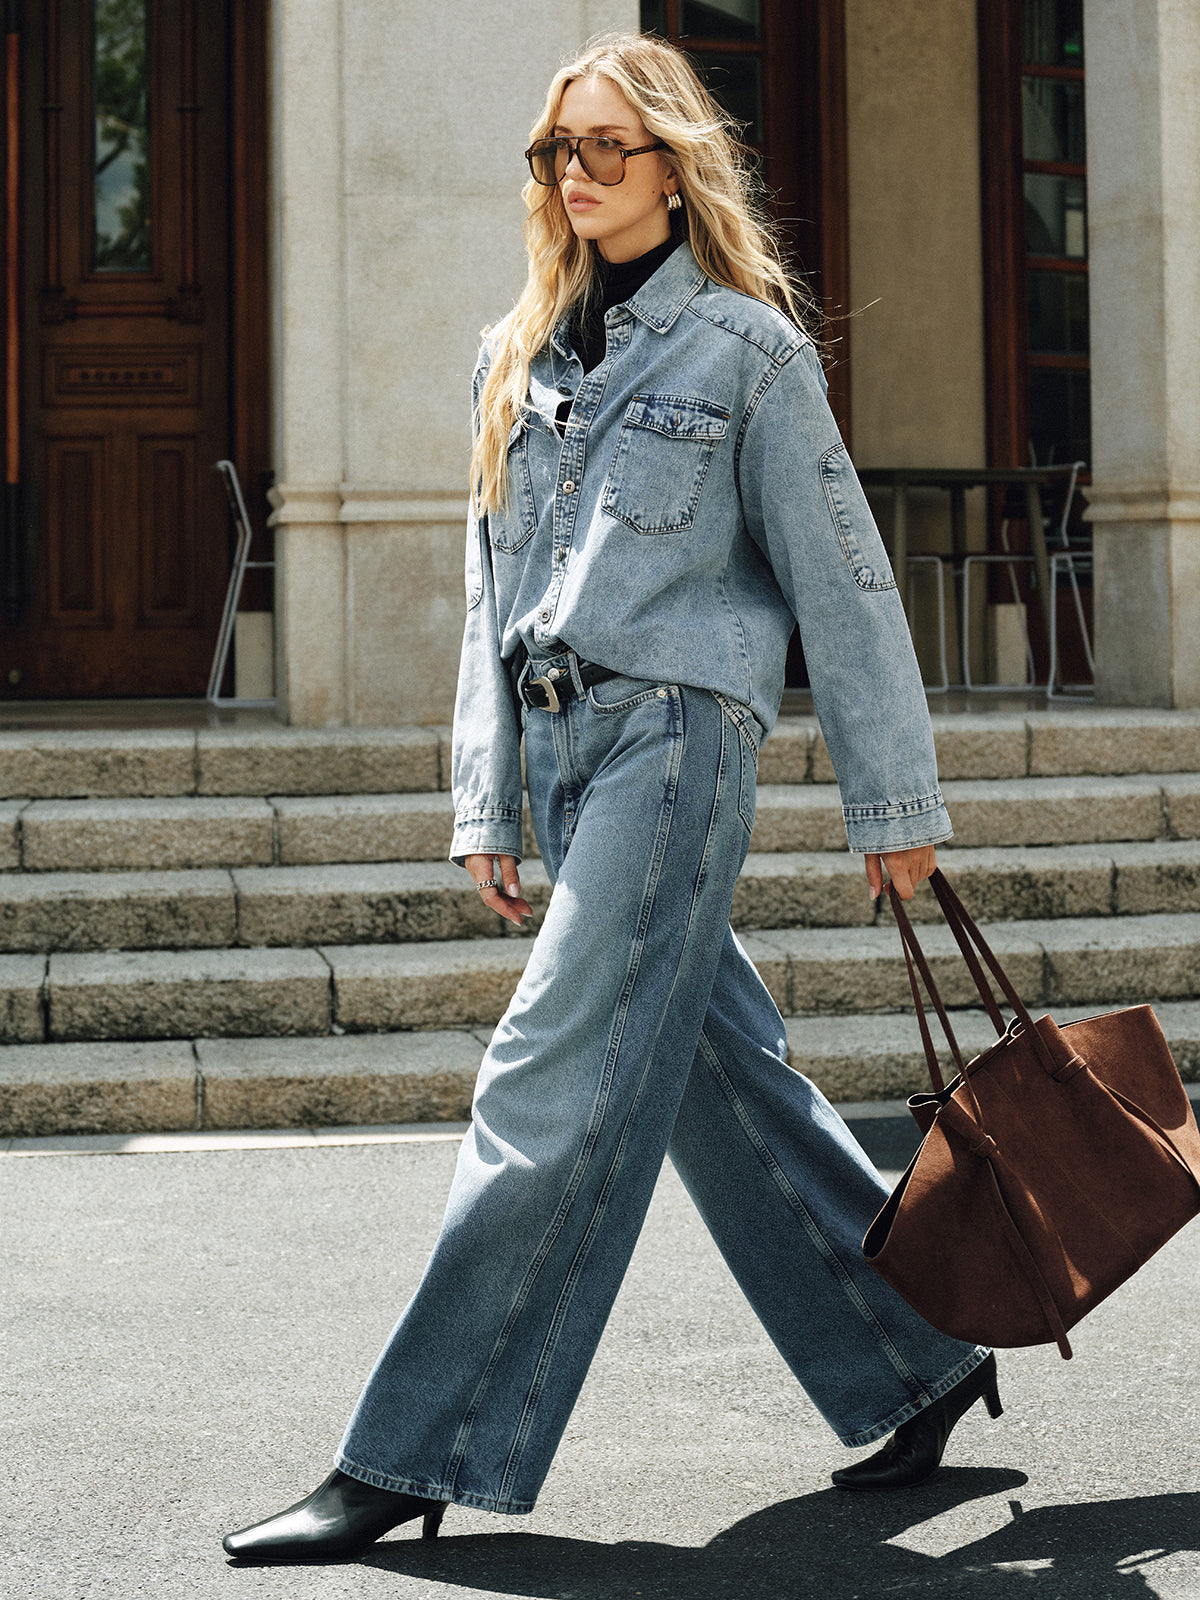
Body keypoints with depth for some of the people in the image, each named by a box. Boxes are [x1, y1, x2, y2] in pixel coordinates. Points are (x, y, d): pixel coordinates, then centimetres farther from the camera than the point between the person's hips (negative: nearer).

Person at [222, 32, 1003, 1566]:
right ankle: (920, 1361, 24)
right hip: (564, 748, 7)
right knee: (725, 1088, 10)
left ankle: (415, 1458, -6)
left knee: (549, 1093, -10)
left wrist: (896, 805, 0)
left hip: (675, 737, -7)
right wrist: (485, 803, 13)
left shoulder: (747, 346, -1)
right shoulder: (519, 355, 16)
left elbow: (840, 581, 0)